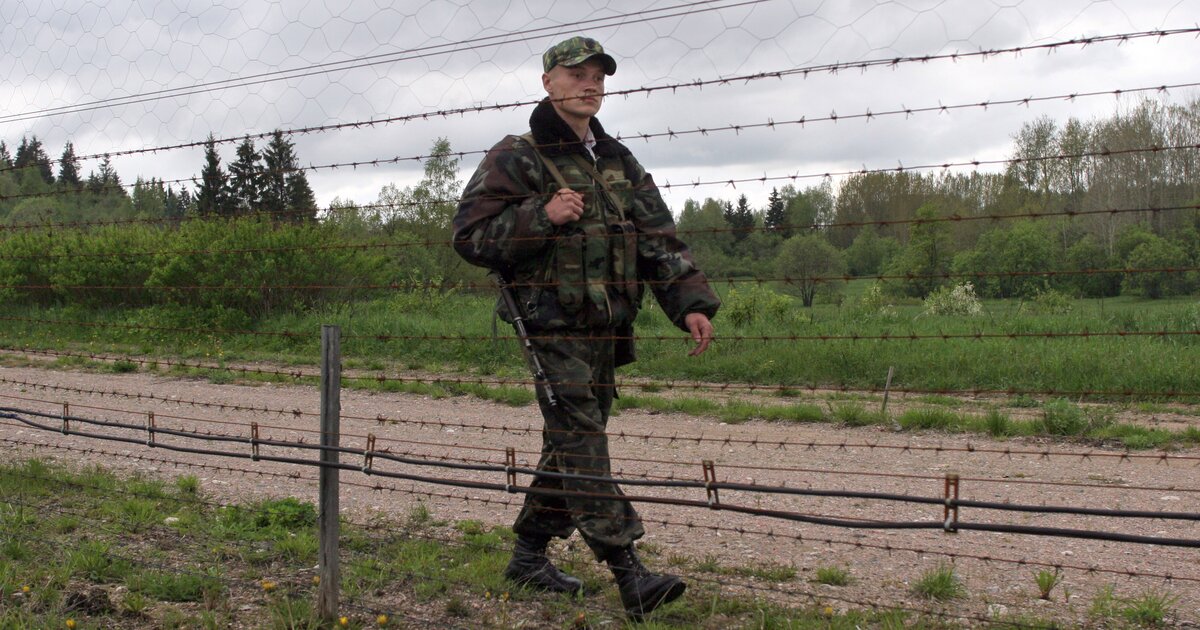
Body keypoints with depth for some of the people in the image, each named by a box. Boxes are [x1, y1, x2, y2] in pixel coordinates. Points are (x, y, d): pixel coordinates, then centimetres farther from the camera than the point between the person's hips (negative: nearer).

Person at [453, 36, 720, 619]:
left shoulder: (619, 162, 17)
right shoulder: (515, 158, -2)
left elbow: (658, 238, 12)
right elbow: (470, 235, -7)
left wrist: (690, 303, -1)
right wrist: (540, 215, -20)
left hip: (606, 331, 7)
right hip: (551, 326, -7)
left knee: (571, 445, 11)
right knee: (580, 444, -12)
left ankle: (530, 554, 25)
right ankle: (629, 572, -14)